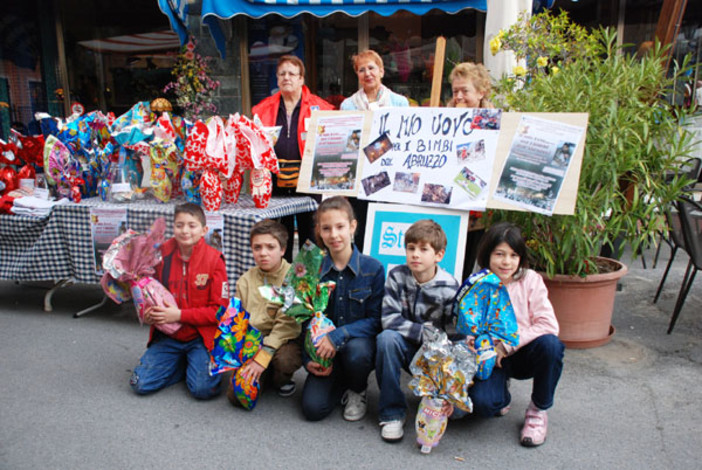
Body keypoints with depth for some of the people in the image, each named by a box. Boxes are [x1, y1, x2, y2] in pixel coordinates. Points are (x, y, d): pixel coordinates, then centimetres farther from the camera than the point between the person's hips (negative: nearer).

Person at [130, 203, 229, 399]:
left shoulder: (214, 259, -13)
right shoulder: (163, 254, -3)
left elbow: (219, 310, -13)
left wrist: (180, 315, -20)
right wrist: (148, 314, -10)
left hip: (201, 337, -4)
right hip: (167, 336, 4)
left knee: (203, 389, -19)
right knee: (140, 384, -8)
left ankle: (198, 363, 14)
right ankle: (182, 363, 16)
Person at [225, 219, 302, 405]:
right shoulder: (245, 280, 2)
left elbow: (288, 323, -16)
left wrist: (263, 355, -23)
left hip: (284, 340, -3)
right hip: (252, 341, 3)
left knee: (285, 359, -36)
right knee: (237, 395, -15)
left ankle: (280, 380, 1)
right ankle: (263, 375, 18)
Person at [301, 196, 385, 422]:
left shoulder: (373, 268, -10)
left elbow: (375, 320, -10)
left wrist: (338, 336, -25)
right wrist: (308, 359, -10)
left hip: (360, 342, -1)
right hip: (325, 352, 2)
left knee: (356, 351, -37)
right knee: (312, 408, -17)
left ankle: (357, 391, 0)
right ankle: (342, 384, 18)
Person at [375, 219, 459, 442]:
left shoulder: (449, 288, -11)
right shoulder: (397, 276, -9)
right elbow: (389, 319, -15)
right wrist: (423, 331, -24)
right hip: (405, 347, 1)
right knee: (387, 338, -34)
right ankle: (392, 413, -18)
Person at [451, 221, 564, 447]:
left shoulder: (530, 280, -8)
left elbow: (548, 325, -17)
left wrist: (507, 345, -22)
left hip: (524, 353, 1)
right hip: (491, 358, 0)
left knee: (549, 344, -33)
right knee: (482, 403, -27)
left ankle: (538, 410, -7)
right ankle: (502, 394, 14)